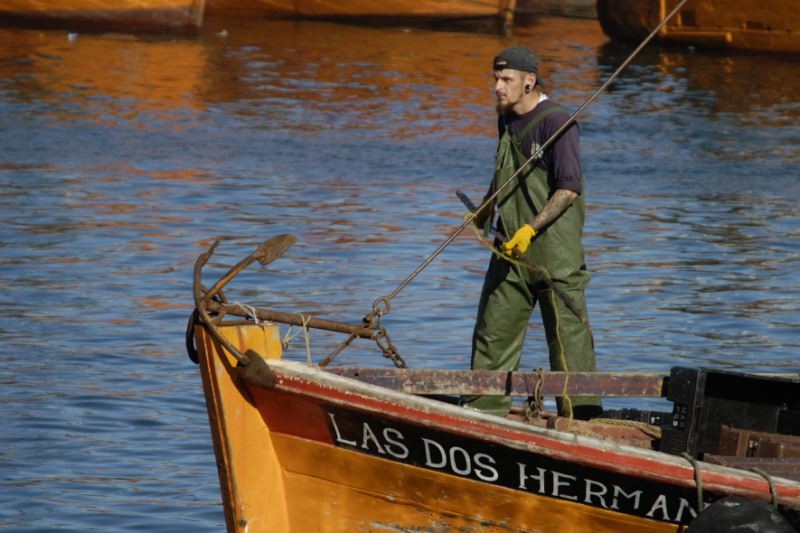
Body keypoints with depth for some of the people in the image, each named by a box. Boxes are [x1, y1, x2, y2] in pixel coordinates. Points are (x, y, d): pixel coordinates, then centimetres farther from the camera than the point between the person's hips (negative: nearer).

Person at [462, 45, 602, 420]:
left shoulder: (556, 122, -14)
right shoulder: (507, 120, 12)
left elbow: (569, 189, -19)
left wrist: (531, 229, -24)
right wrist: (486, 208, 35)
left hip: (554, 250, -8)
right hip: (511, 248, 8)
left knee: (566, 330, -3)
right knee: (494, 326, 9)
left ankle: (581, 413, 2)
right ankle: (486, 406, 17)